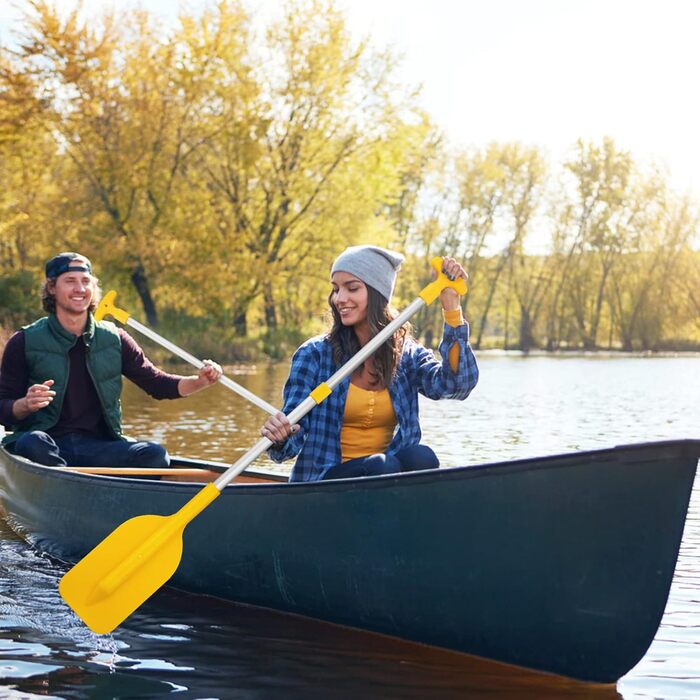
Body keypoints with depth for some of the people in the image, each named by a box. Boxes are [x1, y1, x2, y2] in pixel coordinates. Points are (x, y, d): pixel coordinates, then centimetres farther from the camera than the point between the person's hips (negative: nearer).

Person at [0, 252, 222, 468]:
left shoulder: (114, 340, 12)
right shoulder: (25, 342, 2)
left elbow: (157, 384, 14)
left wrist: (200, 381, -4)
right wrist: (26, 405, -22)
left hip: (99, 446, 3)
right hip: (48, 446, -3)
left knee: (154, 455, -25)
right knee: (32, 443, -39)